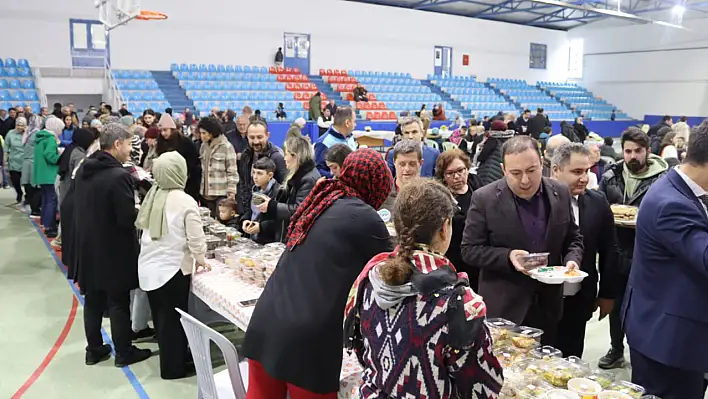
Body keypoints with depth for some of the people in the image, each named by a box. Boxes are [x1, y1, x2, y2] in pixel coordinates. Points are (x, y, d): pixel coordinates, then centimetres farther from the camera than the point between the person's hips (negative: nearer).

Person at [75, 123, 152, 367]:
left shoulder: (84, 169, 3)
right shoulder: (119, 176, -24)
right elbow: (129, 219, -23)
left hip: (88, 247, 8)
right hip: (114, 251, -8)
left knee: (93, 302, 17)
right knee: (119, 303, 7)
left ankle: (94, 350, 30)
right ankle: (123, 353, 20)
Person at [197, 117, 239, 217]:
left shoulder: (226, 146, -7)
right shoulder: (203, 146, 11)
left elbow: (232, 172, -9)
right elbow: (202, 169, 17)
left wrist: (231, 193, -13)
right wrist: (200, 191, 14)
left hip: (222, 193, -6)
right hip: (206, 193, 6)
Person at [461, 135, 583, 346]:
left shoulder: (560, 193, -1)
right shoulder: (485, 199, -12)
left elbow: (573, 238, 11)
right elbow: (469, 250, -10)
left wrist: (572, 260, -10)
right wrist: (508, 256, -24)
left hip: (548, 305, 4)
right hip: (502, 307, -3)